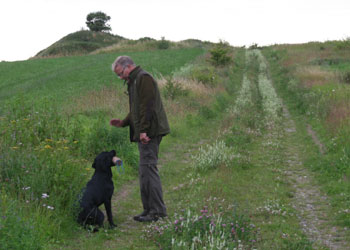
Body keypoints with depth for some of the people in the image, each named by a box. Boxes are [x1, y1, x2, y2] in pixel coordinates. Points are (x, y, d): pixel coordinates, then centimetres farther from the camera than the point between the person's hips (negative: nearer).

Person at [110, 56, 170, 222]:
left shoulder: (144, 78, -9)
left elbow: (147, 106, -18)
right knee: (144, 171, 10)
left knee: (148, 168, -11)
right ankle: (149, 209, 15)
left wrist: (143, 130, -23)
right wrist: (123, 123, 15)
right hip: (144, 133, 11)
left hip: (150, 132, -11)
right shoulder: (134, 82, 24)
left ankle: (158, 210, -9)